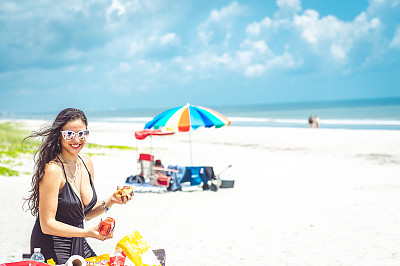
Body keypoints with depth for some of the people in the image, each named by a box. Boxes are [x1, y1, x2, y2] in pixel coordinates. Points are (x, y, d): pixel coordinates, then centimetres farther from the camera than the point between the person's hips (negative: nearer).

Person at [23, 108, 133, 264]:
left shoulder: (86, 163, 4)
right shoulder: (53, 170, -20)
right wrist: (86, 233, -29)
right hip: (51, 249, -7)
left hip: (79, 246, 7)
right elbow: (47, 225, -21)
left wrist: (110, 201, -3)